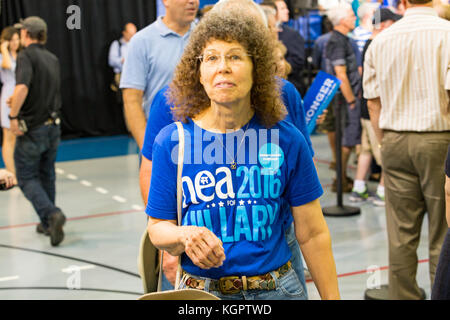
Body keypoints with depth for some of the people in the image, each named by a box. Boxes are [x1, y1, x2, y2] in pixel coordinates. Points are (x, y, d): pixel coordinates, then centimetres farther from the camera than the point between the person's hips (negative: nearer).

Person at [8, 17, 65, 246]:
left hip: (32, 129, -7)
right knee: (47, 176, 18)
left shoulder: (26, 56, -13)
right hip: (53, 126, 7)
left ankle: (52, 214, -17)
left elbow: (22, 87, -30)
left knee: (27, 178, 3)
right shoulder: (53, 59, 11)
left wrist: (14, 116, -22)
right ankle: (48, 224, 24)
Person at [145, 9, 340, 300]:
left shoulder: (287, 140, -7)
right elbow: (158, 226, 0)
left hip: (275, 287, 1)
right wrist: (184, 236, -21)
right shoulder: (171, 141, -8)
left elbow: (313, 234, -1)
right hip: (200, 290, 0)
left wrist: (331, 297, -1)